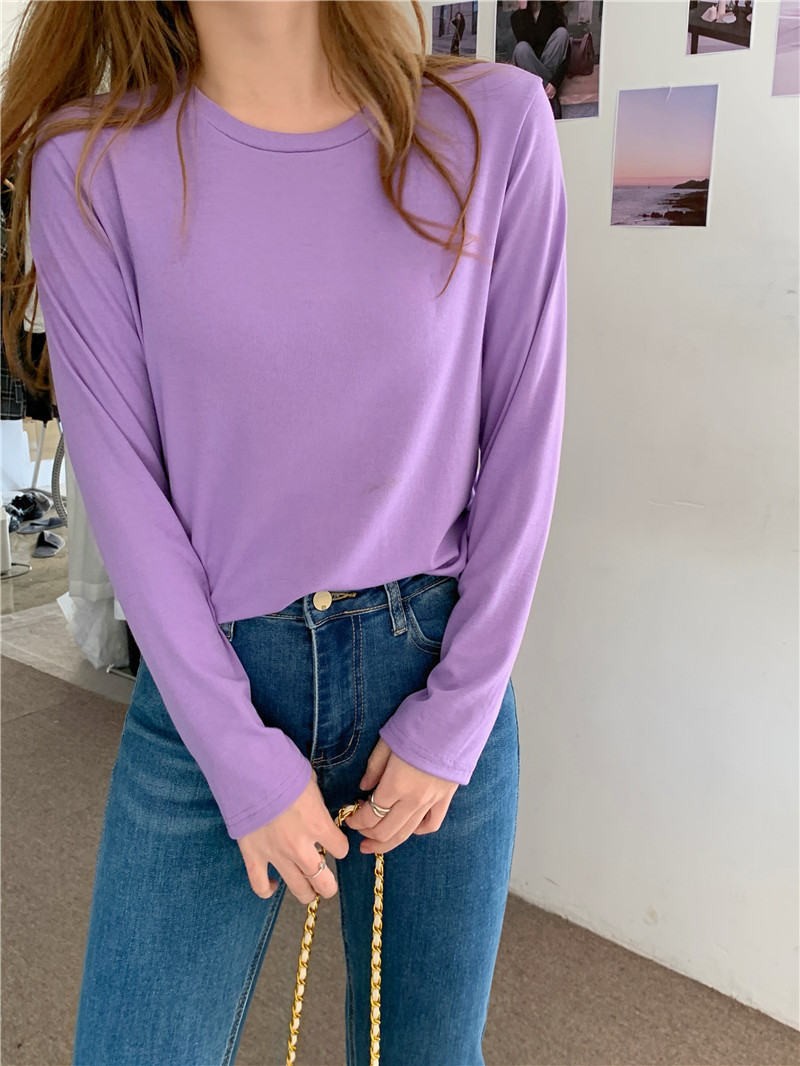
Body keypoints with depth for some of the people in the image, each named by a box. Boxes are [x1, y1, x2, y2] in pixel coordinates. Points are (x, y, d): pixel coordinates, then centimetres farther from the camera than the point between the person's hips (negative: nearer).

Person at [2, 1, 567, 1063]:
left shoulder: (493, 124, -4)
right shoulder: (89, 165, -5)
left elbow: (523, 445, -3)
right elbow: (120, 478, -7)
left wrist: (456, 717, -5)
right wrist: (241, 757, -8)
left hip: (438, 666, 2)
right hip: (207, 686, 0)